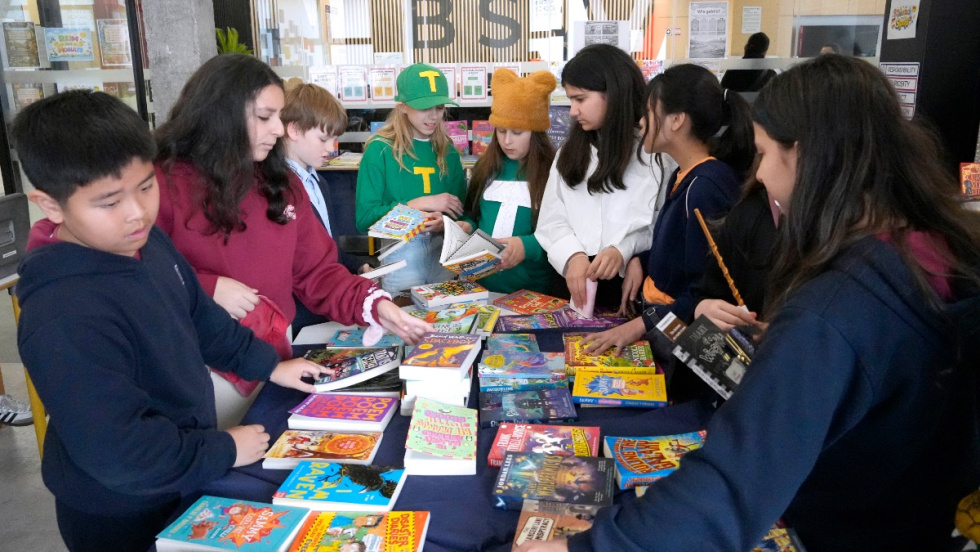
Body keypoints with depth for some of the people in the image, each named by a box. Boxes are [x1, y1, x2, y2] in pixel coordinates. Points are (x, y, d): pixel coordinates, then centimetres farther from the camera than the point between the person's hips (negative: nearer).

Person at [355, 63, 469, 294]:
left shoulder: (448, 151, 8)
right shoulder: (380, 149, -5)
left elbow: (462, 212, 7)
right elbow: (364, 218, -10)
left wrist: (464, 225, -16)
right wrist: (419, 204, -14)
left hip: (446, 253, 4)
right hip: (400, 254, -4)